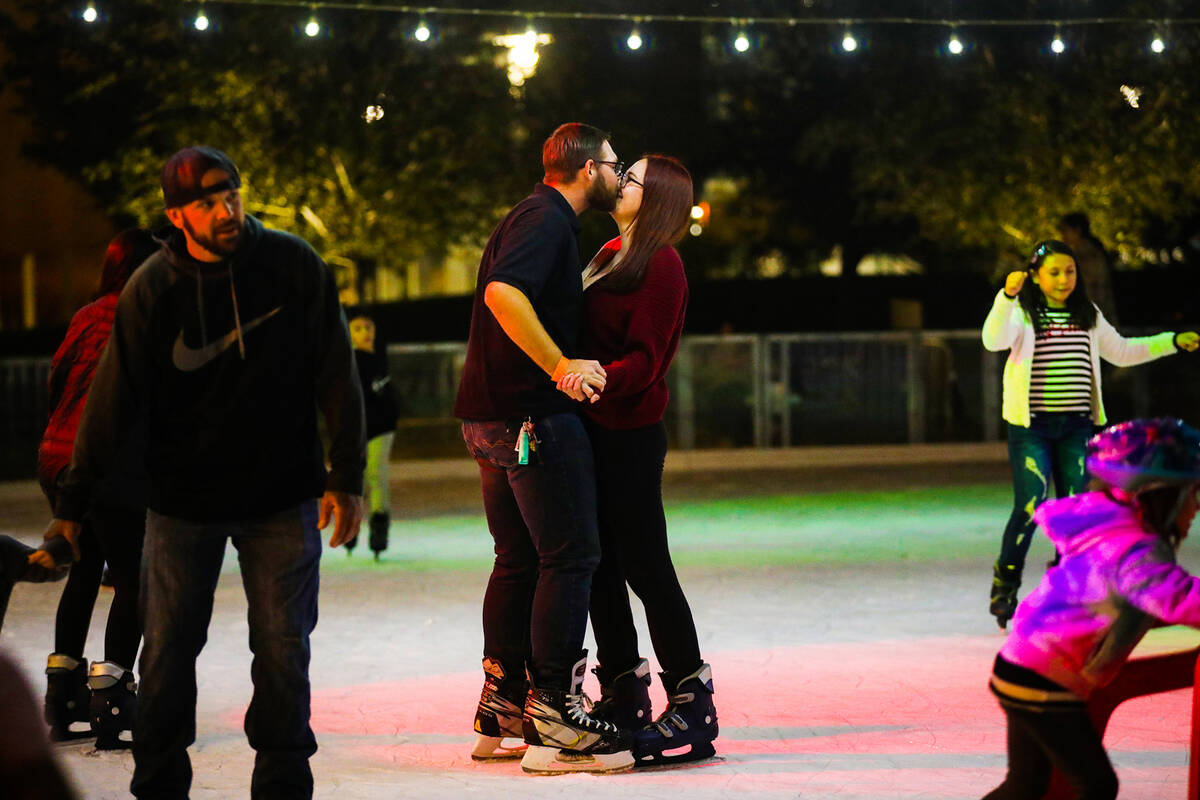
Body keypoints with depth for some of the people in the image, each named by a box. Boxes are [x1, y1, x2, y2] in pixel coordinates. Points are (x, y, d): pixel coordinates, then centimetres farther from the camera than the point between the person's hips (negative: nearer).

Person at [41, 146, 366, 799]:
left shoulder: (293, 266, -7)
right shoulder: (152, 290, -8)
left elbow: (336, 377, -3)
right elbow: (112, 401, -6)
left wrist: (347, 477, -6)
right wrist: (73, 501, -6)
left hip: (283, 496, 0)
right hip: (183, 498, 0)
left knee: (283, 649, 0)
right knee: (167, 651, 3)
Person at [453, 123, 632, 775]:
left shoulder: (537, 218, 21)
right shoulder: (546, 218, -11)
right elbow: (503, 293, -27)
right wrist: (561, 365, -26)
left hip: (492, 418, 10)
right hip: (533, 413, -10)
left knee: (519, 559, 14)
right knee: (570, 556, -8)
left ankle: (500, 714, 17)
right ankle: (554, 721, -9)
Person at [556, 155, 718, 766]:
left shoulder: (661, 266, -10)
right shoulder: (609, 256, 16)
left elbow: (644, 361, -19)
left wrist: (601, 377, -36)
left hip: (629, 435, -9)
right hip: (593, 432, 9)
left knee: (645, 568, -7)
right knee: (600, 567, 11)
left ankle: (692, 711, -3)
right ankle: (625, 700, 20)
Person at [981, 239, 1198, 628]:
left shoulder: (1088, 316, 13)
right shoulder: (1022, 314, -3)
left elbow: (1121, 352, 25)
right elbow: (994, 340, -23)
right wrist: (1006, 296, -36)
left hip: (1076, 427, 5)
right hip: (1031, 426, -5)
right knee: (1029, 508, -13)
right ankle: (1005, 584, 4)